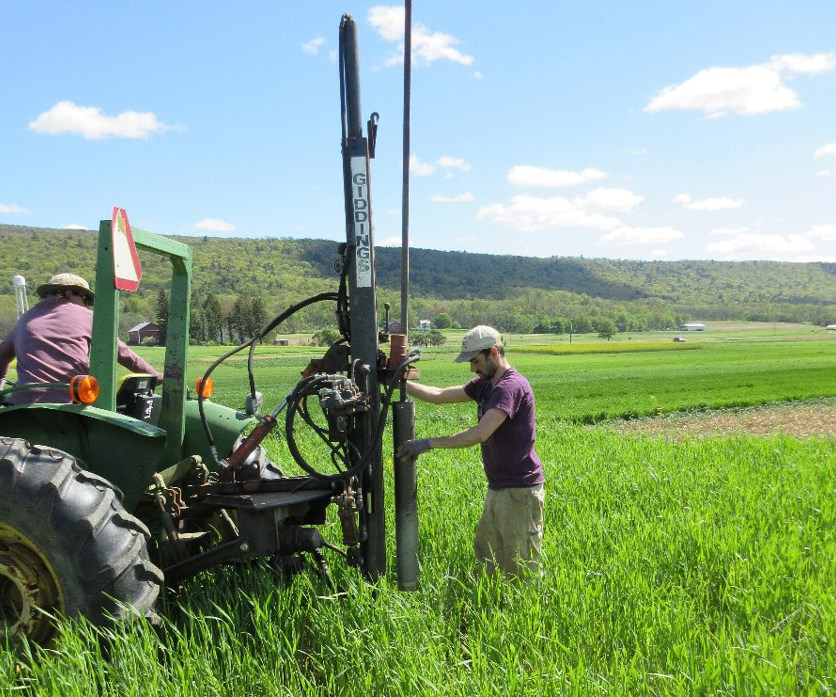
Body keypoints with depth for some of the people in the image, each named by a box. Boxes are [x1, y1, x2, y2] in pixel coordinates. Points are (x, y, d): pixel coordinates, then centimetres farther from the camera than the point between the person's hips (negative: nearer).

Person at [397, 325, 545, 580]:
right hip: (498, 489, 9)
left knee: (518, 570, 1)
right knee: (484, 554, 15)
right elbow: (440, 395, 10)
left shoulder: (511, 386, -20)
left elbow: (479, 434, -29)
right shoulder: (485, 384, 10)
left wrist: (429, 443, -27)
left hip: (520, 491, -9)